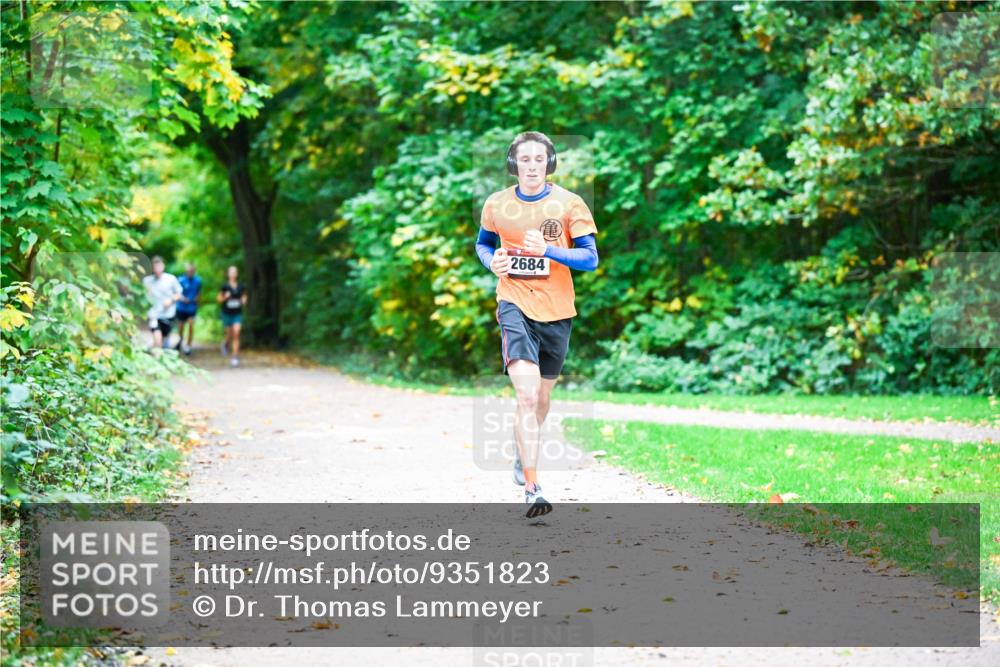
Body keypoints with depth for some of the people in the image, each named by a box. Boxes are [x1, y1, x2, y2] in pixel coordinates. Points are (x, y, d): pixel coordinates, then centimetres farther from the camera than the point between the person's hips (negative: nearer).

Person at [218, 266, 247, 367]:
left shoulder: (241, 286, 1)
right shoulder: (224, 286, -5)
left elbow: (244, 296, 17)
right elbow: (219, 299, 1)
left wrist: (244, 300, -5)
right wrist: (225, 297, -18)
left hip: (238, 313, 1)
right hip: (227, 313, -1)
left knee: (236, 333, -13)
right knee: (230, 335, 9)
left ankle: (235, 357, -11)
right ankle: (226, 344, 46)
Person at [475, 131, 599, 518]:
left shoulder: (569, 204, -3)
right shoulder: (496, 204, 2)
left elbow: (590, 258, -7)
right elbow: (483, 243, 20)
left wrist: (547, 249, -22)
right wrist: (492, 261, -3)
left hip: (556, 311, 2)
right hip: (515, 305, -2)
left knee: (541, 396, 17)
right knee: (527, 393, -19)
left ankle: (523, 453, 48)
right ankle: (532, 489, -21)